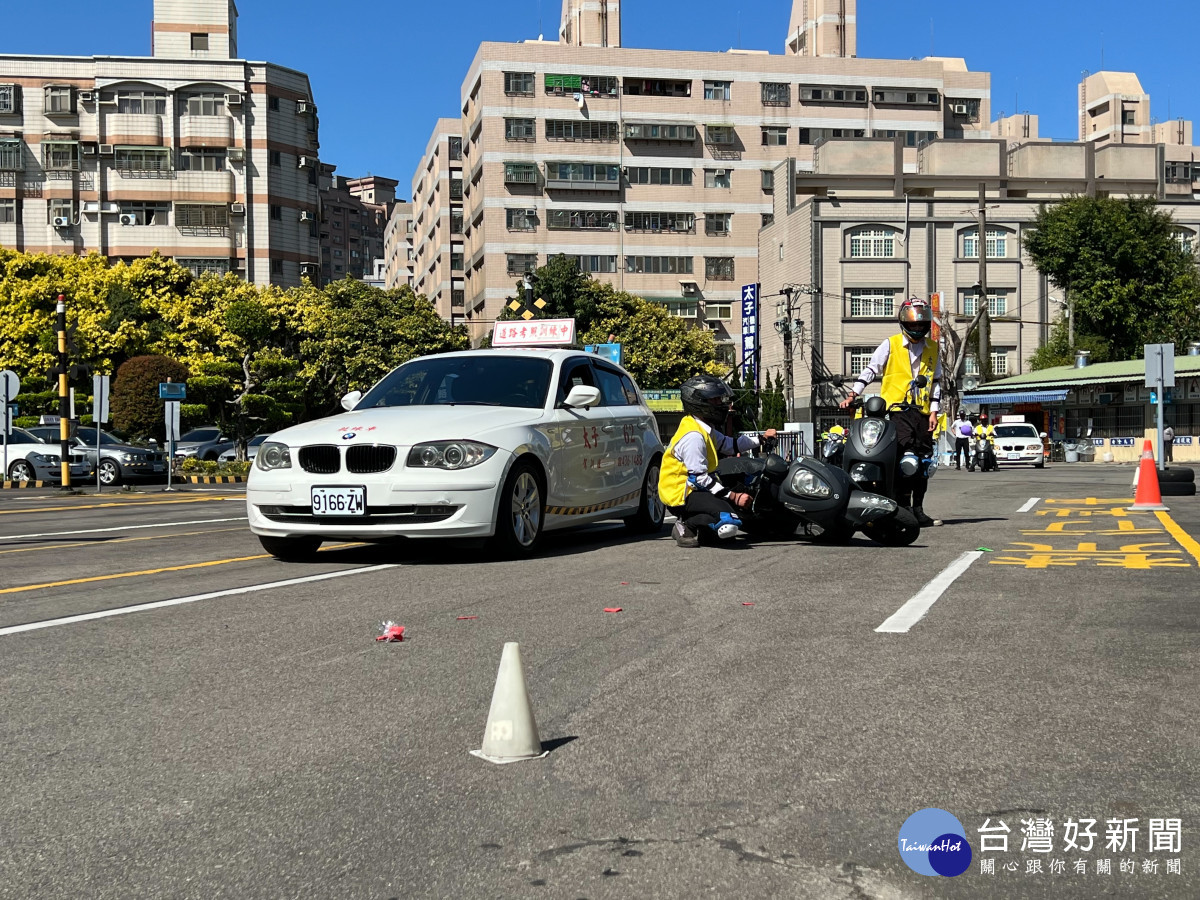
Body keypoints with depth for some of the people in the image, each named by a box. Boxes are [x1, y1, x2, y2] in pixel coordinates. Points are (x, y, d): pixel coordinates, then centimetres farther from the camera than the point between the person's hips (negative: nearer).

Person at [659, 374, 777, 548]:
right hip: (681, 494, -11)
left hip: (695, 488, 11)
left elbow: (729, 445, 25)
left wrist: (761, 438, 21)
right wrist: (734, 497, -20)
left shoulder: (704, 428, 13)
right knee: (728, 524, -29)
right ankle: (686, 526, -10)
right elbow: (699, 478, -23)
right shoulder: (693, 436, -20)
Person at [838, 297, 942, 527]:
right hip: (897, 411, -5)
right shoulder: (890, 345, 3)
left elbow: (936, 381, 17)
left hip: (922, 412, 5)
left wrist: (934, 411, 8)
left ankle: (918, 510, 15)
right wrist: (853, 394, -8)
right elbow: (870, 370, 3)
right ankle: (902, 507, -15)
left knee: (923, 462, 6)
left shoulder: (933, 348, 14)